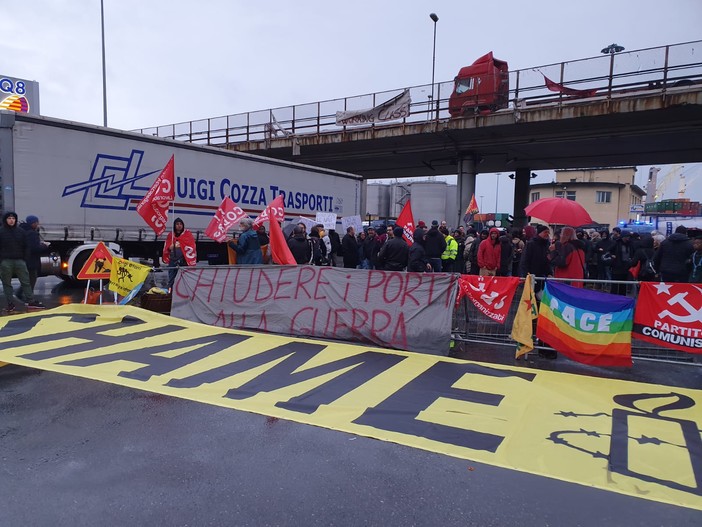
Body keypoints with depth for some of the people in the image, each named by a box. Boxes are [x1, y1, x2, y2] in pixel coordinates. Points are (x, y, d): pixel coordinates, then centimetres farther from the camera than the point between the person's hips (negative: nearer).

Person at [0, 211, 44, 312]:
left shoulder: (21, 231, 8)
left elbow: (26, 247, 10)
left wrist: (25, 258, 3)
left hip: (19, 261, 2)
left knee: (26, 281, 3)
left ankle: (31, 301, 9)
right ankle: (10, 304, 11)